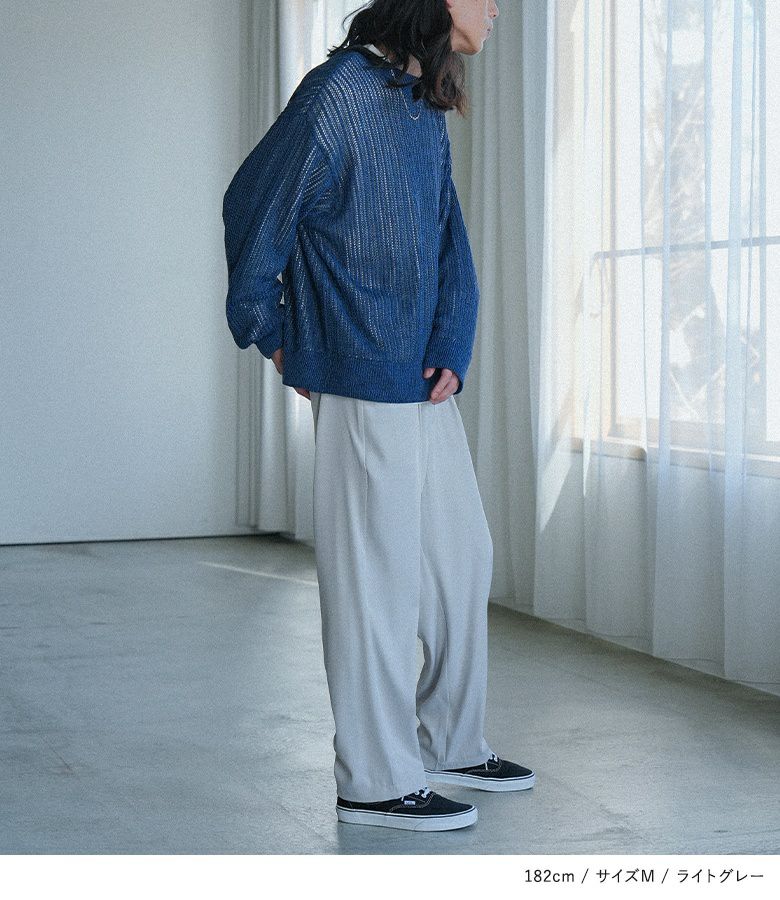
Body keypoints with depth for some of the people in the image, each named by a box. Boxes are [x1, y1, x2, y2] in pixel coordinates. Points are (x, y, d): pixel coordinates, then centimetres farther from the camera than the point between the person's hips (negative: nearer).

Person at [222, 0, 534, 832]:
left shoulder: (426, 111, 15)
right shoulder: (340, 92, -11)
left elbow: (452, 245, 13)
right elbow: (253, 208, -6)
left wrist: (453, 350, -1)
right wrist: (270, 335, 2)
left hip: (427, 385, 9)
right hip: (363, 383, -9)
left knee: (463, 555, 15)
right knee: (378, 574, -3)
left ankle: (450, 742, 29)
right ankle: (375, 780, 7)